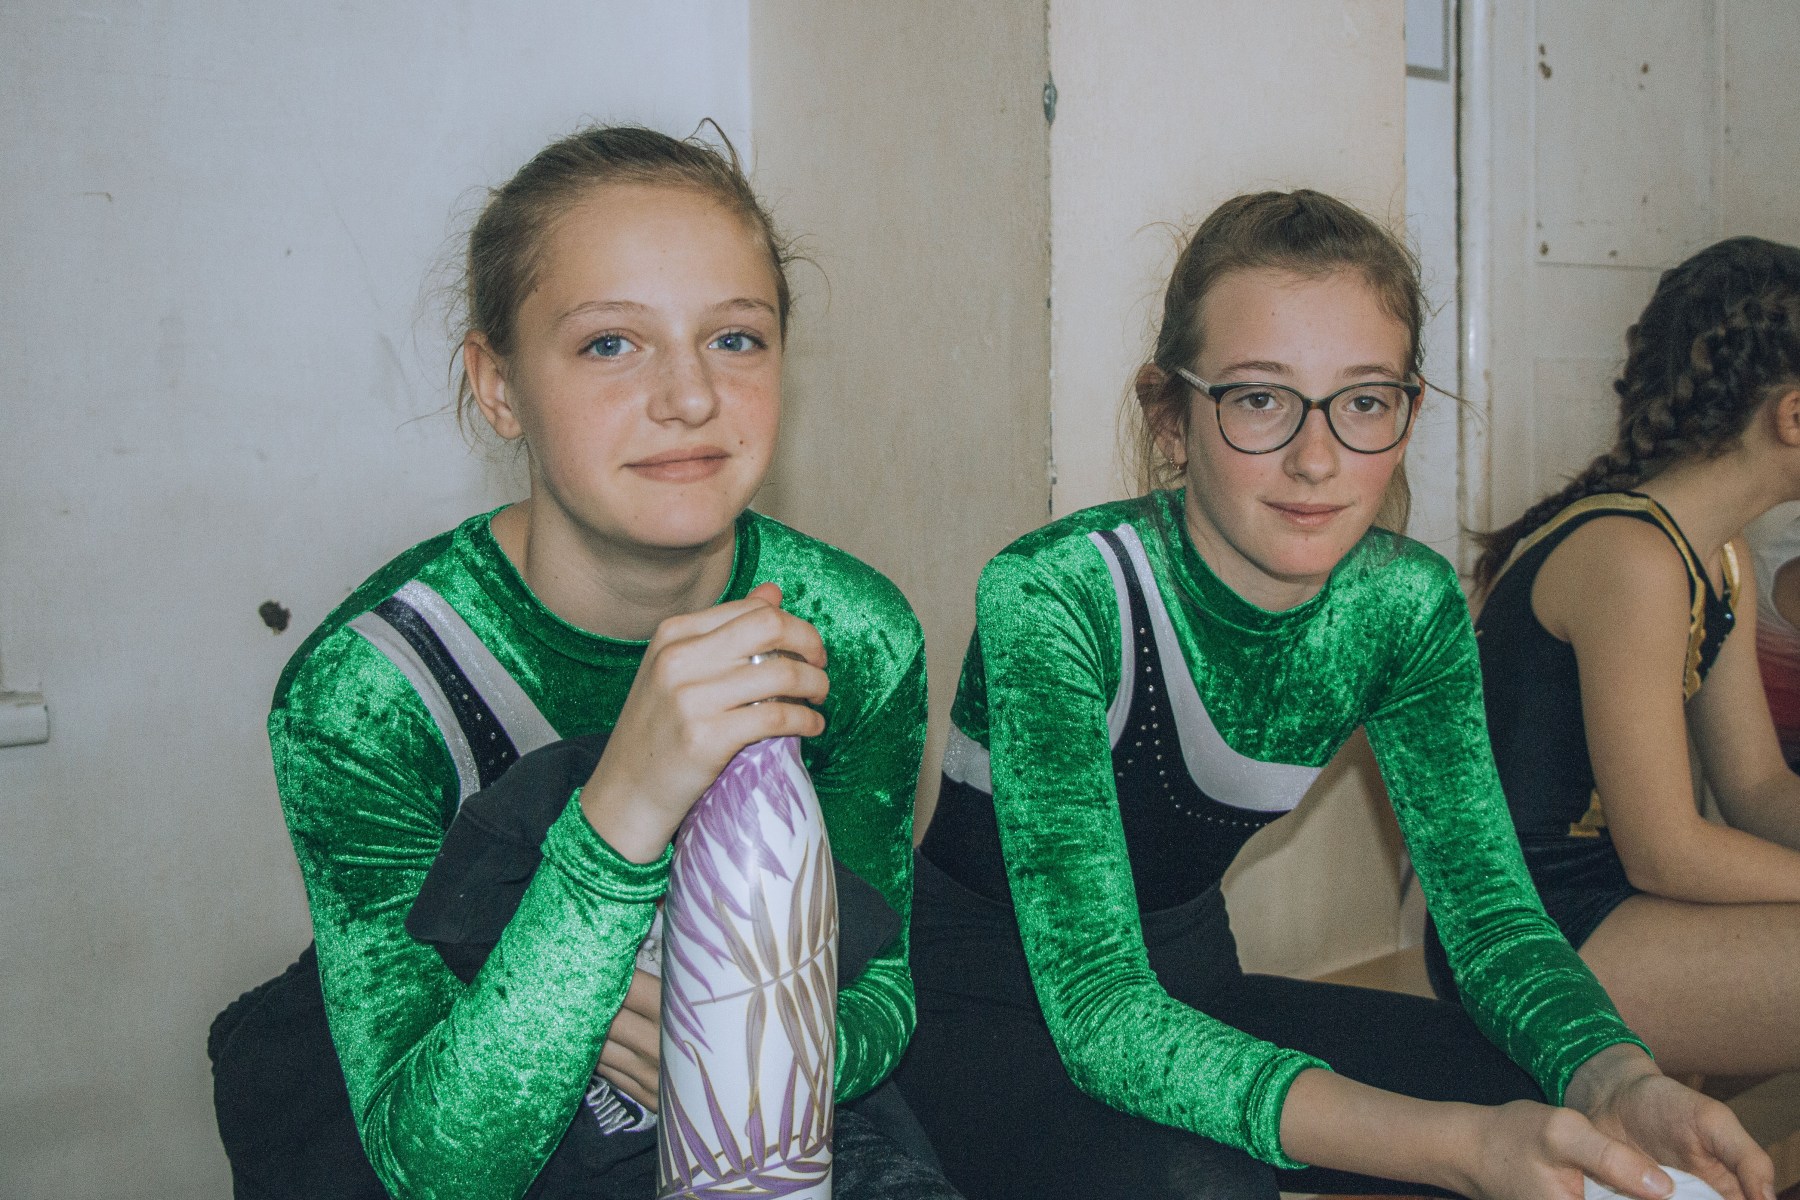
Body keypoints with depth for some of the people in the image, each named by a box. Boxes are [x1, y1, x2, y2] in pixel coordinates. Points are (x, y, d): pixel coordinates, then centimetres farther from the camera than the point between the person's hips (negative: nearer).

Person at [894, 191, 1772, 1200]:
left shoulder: (1408, 604, -8)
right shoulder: (1052, 596, -27)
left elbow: (1492, 905, -8)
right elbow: (1097, 1004, -33)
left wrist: (1620, 1082, -31)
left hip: (1192, 989, 5)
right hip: (1003, 1011, -4)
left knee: (1565, 1109, -16)